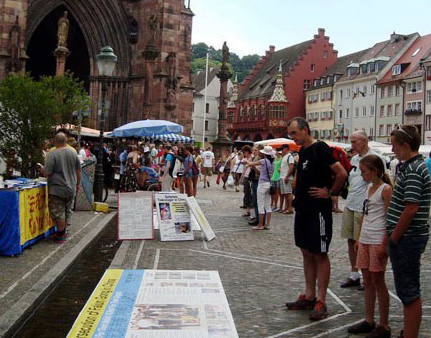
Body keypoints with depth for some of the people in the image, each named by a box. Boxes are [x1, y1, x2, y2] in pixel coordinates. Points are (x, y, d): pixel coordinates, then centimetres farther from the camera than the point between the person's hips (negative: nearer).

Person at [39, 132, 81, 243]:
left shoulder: (52, 154, -13)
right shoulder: (73, 153, 3)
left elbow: (47, 173, -16)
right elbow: (78, 170, 9)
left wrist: (41, 169, 6)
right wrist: (77, 184, 21)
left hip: (57, 189, -6)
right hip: (71, 188, 6)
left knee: (58, 212, 1)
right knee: (67, 211, 16)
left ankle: (60, 235, 6)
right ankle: (63, 232, 27)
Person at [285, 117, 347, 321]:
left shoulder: (320, 149, -14)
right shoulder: (302, 151, 12)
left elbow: (341, 174, -21)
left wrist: (329, 192, -12)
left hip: (319, 210, -9)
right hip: (303, 210, 9)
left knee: (320, 255, -2)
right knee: (307, 253, 13)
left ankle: (321, 302, 4)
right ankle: (309, 297, 23)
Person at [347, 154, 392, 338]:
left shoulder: (386, 189, -11)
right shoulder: (369, 187, 13)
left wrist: (384, 244, -19)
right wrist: (359, 238, 17)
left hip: (378, 241, -8)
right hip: (365, 240, 8)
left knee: (377, 281, -2)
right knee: (367, 281, 12)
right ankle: (369, 321, 22)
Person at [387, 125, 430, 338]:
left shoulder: (412, 170, -19)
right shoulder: (413, 165, 13)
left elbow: (411, 209, -24)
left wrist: (394, 237, -15)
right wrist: (393, 233, 18)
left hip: (407, 238, -10)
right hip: (408, 238, 10)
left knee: (409, 291, -2)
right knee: (407, 290, 18)